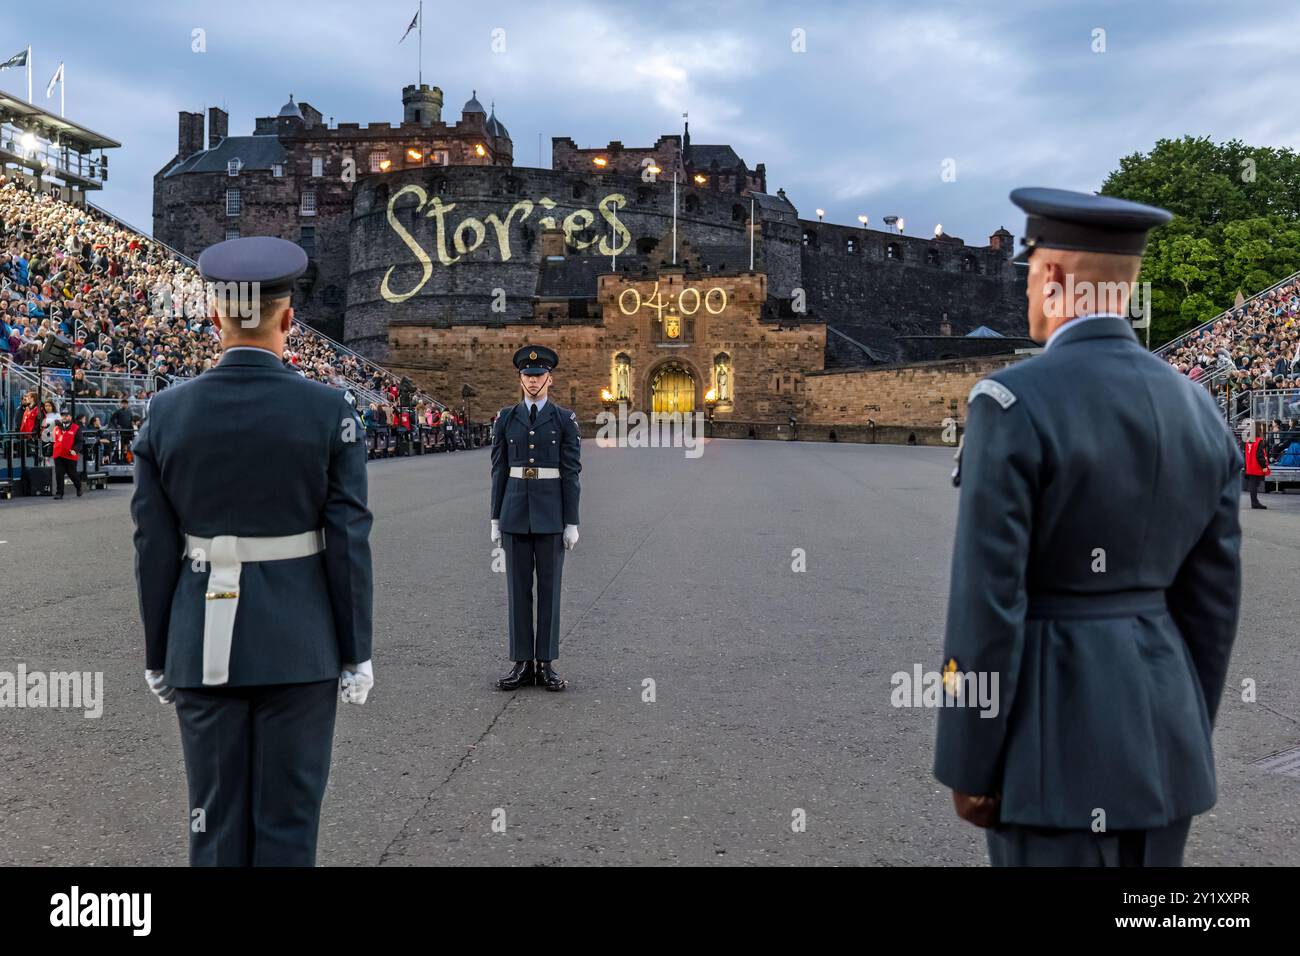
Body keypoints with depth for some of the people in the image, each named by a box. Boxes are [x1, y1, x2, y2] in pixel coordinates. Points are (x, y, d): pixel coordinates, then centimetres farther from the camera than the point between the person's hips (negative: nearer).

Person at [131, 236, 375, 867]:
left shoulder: (167, 412, -3)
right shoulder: (328, 410, -9)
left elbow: (154, 548, -1)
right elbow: (348, 541, -9)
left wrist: (159, 656, 10)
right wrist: (355, 653, 0)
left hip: (204, 642, 2)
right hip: (299, 644, -2)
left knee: (217, 819, 12)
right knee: (287, 819, 8)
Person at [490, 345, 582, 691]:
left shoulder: (565, 420, 0)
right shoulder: (506, 418, 7)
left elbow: (571, 473, -2)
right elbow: (499, 471, 7)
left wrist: (571, 523, -6)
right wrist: (496, 519, 4)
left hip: (551, 513, -2)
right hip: (515, 510, 2)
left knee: (549, 586, 2)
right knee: (518, 587, 4)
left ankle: (546, 664, 11)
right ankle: (522, 664, 11)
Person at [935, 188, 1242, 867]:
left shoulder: (1012, 404, -16)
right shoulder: (1199, 411, 5)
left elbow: (987, 601, -17)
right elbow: (1213, 599, 9)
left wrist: (968, 765, -8)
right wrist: (1184, 737, 19)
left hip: (1053, 735, -7)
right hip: (1162, 727, 7)